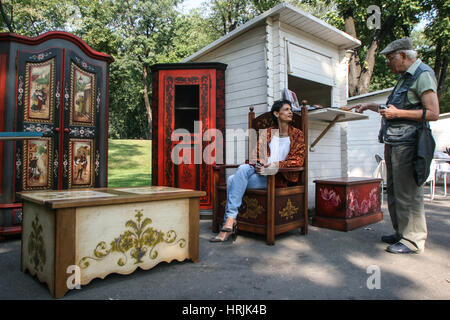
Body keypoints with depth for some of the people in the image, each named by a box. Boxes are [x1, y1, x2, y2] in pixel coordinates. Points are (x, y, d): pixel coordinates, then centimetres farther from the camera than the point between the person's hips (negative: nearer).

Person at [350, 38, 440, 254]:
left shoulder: (423, 75, -8)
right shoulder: (404, 77, 22)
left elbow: (433, 113, -16)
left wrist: (397, 113, -16)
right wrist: (372, 106, 24)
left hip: (407, 143, -10)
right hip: (393, 142, 10)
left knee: (408, 192, -6)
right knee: (394, 190, 13)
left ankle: (413, 240, 4)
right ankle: (401, 233, 24)